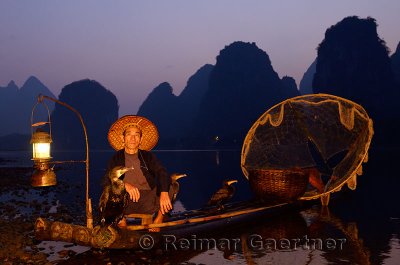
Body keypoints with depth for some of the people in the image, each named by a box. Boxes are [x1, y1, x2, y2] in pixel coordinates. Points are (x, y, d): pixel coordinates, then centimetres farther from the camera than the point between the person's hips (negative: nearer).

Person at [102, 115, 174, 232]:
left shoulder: (148, 156, 11)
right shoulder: (116, 158, 10)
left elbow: (162, 173, -6)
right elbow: (106, 181, -5)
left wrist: (164, 193, -27)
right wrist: (124, 185, -26)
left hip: (148, 201, 1)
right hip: (125, 201, -1)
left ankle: (158, 220, -2)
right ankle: (121, 221, -5)